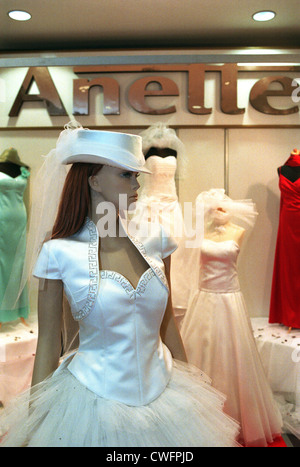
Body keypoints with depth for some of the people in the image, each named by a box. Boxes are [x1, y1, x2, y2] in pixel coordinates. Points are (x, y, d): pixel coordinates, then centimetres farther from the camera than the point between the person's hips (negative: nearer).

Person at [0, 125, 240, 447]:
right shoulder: (59, 253, -13)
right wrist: (36, 421, -1)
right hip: (94, 398, -3)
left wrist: (188, 381, 13)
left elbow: (167, 321, 6)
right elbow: (48, 344, -6)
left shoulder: (154, 238, -4)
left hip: (163, 392, 4)